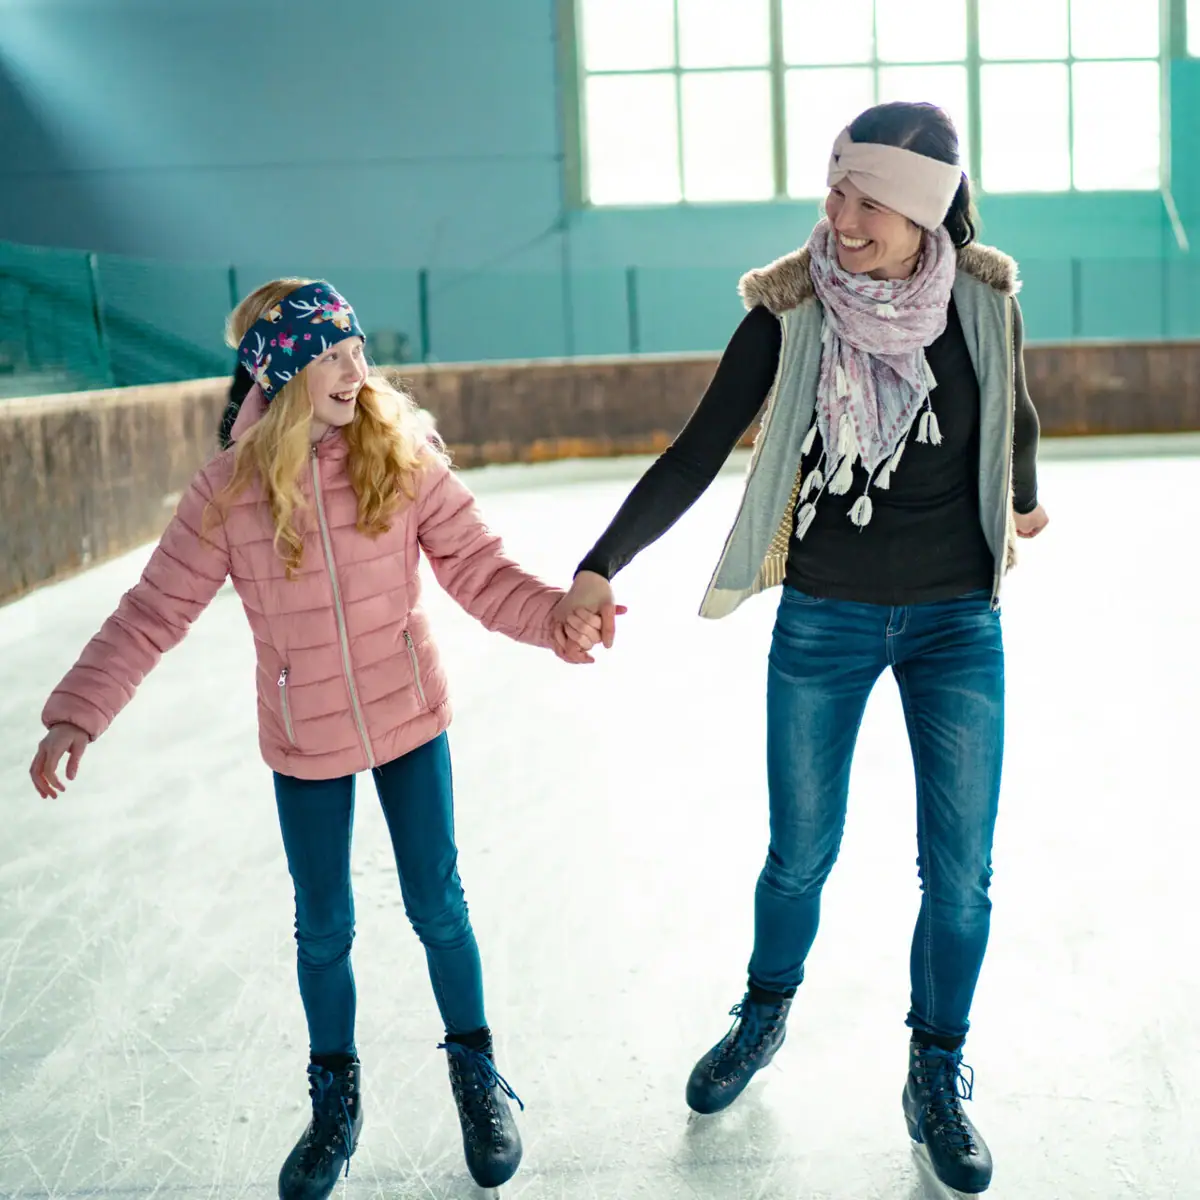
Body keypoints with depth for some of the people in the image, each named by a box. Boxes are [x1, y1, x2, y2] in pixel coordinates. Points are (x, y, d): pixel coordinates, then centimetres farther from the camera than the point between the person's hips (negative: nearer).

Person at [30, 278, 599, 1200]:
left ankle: (476, 1070, 33)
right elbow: (154, 612, -10)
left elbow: (480, 572, -14)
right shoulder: (231, 490, -13)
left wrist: (559, 615, -32)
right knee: (323, 927, 12)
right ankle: (336, 1095, 36)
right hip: (305, 740, 0)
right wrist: (76, 716, -17)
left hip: (409, 717, 0)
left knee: (437, 904, 9)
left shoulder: (402, 455, -13)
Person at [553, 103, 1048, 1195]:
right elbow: (695, 456, -13)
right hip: (823, 621, -1)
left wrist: (1024, 497, 30)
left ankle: (939, 1076, 28)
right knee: (801, 856, 12)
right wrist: (599, 570, -24)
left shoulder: (983, 298, -8)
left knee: (960, 873, 5)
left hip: (958, 622, 1)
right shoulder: (791, 311, -13)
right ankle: (765, 1017, 41)